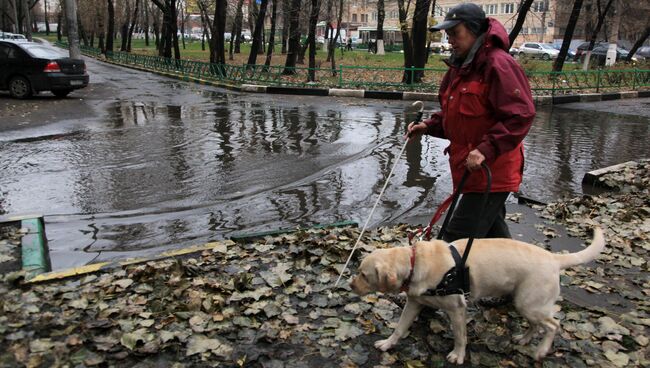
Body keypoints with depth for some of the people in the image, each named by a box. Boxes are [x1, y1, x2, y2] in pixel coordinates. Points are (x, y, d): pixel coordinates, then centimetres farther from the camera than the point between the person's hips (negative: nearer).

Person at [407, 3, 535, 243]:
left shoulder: (498, 64, -16)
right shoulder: (461, 67, 13)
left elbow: (521, 115, -22)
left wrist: (486, 150, -29)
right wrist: (428, 127, 4)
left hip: (491, 173, -10)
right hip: (473, 170, 10)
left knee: (457, 241, -9)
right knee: (493, 234, 23)